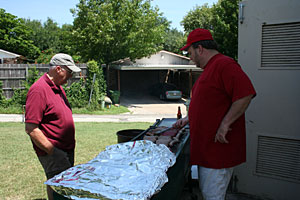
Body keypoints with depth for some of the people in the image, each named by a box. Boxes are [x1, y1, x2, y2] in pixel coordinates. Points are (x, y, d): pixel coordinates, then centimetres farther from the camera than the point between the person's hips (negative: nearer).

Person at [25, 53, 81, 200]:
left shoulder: (58, 87, 11)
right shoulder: (39, 90, -18)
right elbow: (31, 129, -22)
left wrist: (70, 147, 17)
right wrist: (52, 151, -19)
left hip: (67, 149, 9)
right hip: (53, 153, -9)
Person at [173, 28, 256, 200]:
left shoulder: (224, 64, -16)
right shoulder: (209, 68, 18)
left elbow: (246, 95, -25)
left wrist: (225, 124, -24)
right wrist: (188, 119, 21)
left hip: (219, 147, -10)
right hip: (206, 147, 11)